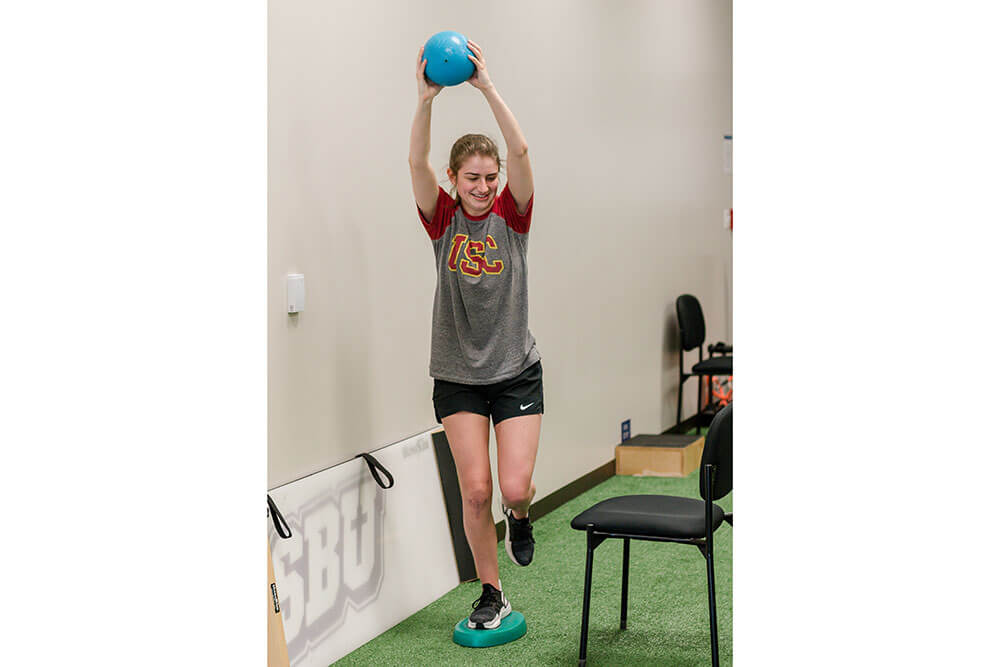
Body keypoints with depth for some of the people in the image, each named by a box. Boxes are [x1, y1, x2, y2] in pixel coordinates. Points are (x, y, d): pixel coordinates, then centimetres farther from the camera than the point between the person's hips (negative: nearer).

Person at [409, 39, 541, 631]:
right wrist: (426, 99, -32)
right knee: (475, 492, 0)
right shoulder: (444, 218, -1)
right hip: (458, 376, 1)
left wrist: (487, 87, -27)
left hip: (517, 371, 0)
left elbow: (520, 150, -18)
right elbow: (417, 162, -18)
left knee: (515, 488, -8)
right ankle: (492, 597, 17)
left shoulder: (512, 215, -3)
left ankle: (520, 517, 30)